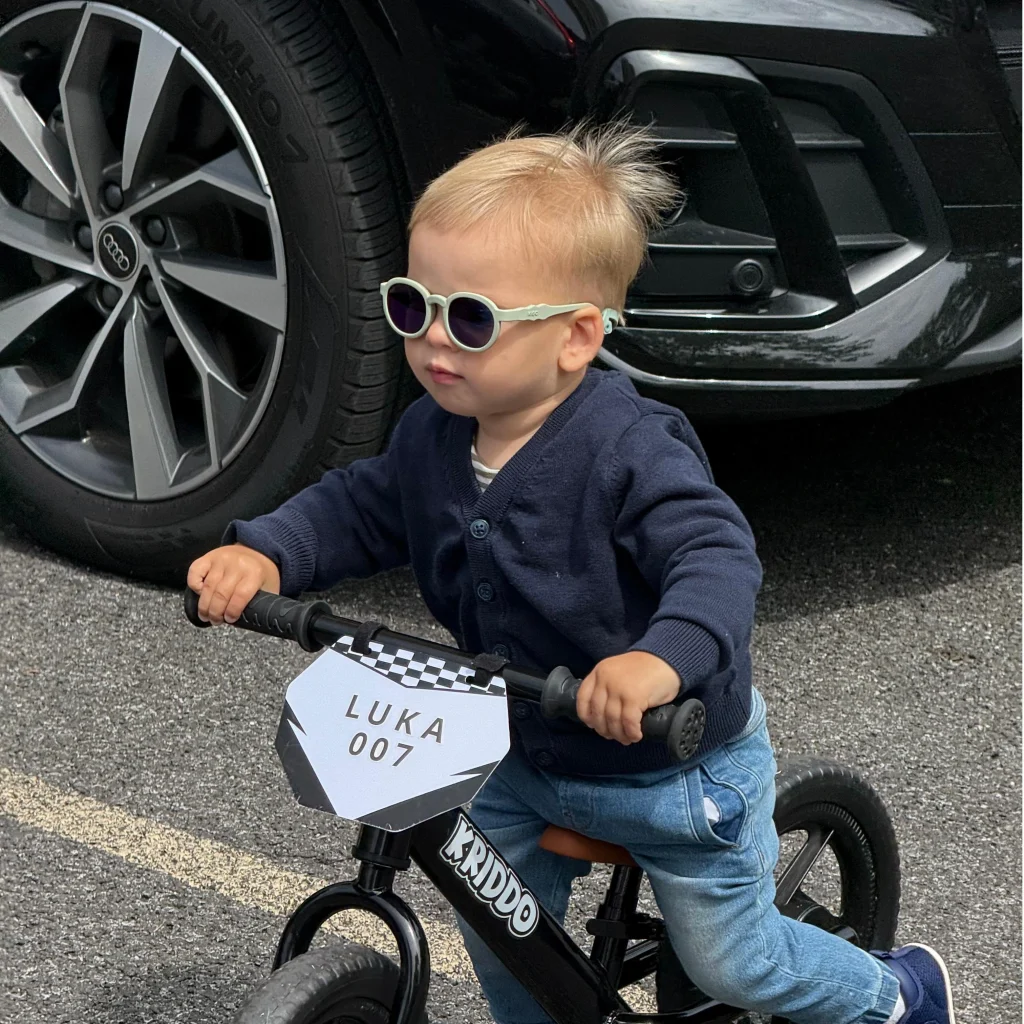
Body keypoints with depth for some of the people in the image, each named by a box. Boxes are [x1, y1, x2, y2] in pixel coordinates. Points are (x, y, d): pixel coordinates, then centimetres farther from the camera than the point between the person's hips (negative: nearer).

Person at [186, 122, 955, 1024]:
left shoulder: (631, 449, -32)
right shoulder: (432, 434, -9)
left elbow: (718, 558, -40)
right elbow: (359, 509, 4)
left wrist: (663, 657, -59)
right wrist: (263, 554, -15)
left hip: (675, 761, -6)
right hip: (524, 761, 6)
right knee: (500, 947, 15)